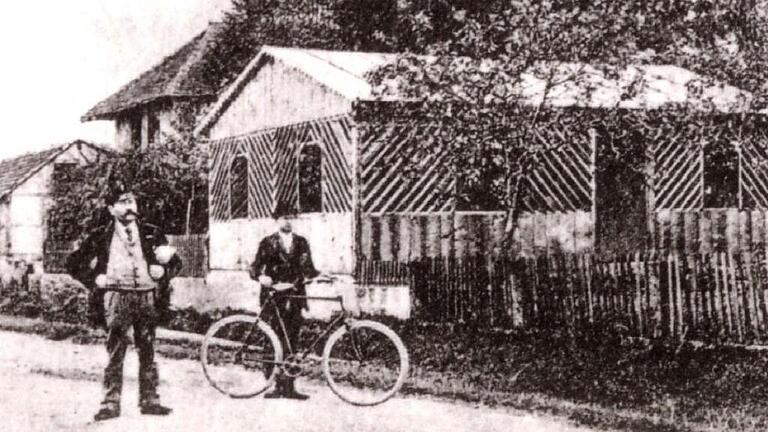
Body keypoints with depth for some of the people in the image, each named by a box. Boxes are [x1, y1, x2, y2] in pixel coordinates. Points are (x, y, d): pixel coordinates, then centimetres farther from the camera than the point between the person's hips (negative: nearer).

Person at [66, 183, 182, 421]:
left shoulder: (151, 234, 10)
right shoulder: (101, 237, 4)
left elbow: (175, 261, 18)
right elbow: (74, 263, 10)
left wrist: (163, 271, 0)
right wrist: (94, 279, 0)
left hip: (147, 296, 2)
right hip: (116, 296, -2)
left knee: (147, 352, 5)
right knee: (115, 352, -4)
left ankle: (149, 399, 11)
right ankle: (111, 402, -1)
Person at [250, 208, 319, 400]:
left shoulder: (301, 242, 12)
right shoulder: (268, 243, 6)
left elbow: (308, 268, 11)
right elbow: (255, 267, 2)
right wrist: (261, 276, -19)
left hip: (295, 297, 2)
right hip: (273, 297, -2)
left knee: (291, 343, 0)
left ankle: (288, 386, 3)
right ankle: (276, 385, 0)